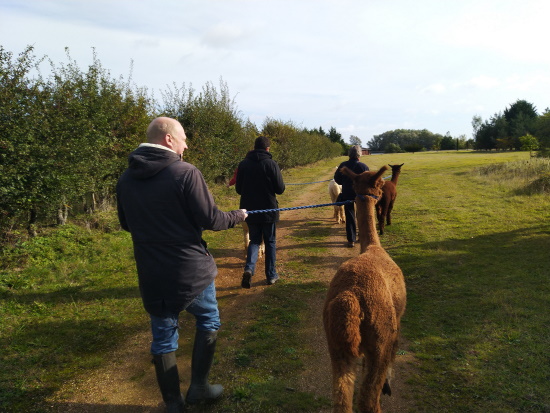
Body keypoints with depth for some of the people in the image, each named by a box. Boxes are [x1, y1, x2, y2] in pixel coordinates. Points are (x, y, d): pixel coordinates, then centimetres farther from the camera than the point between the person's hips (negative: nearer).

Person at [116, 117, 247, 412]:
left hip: (152, 275, 4)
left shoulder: (125, 179, 2)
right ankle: (199, 387, 26)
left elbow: (126, 224, 14)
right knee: (208, 322, 21)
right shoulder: (185, 173, -16)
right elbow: (210, 219, -14)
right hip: (191, 269, -4)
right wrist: (237, 216, 4)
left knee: (163, 337, 15)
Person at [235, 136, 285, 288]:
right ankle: (271, 276, 18)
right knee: (270, 242, 13)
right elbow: (280, 189, -10)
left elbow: (239, 189, 4)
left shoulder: (243, 164, -2)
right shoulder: (271, 164, -12)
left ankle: (249, 268, -8)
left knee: (254, 240, 15)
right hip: (268, 210, -2)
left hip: (249, 210, 3)